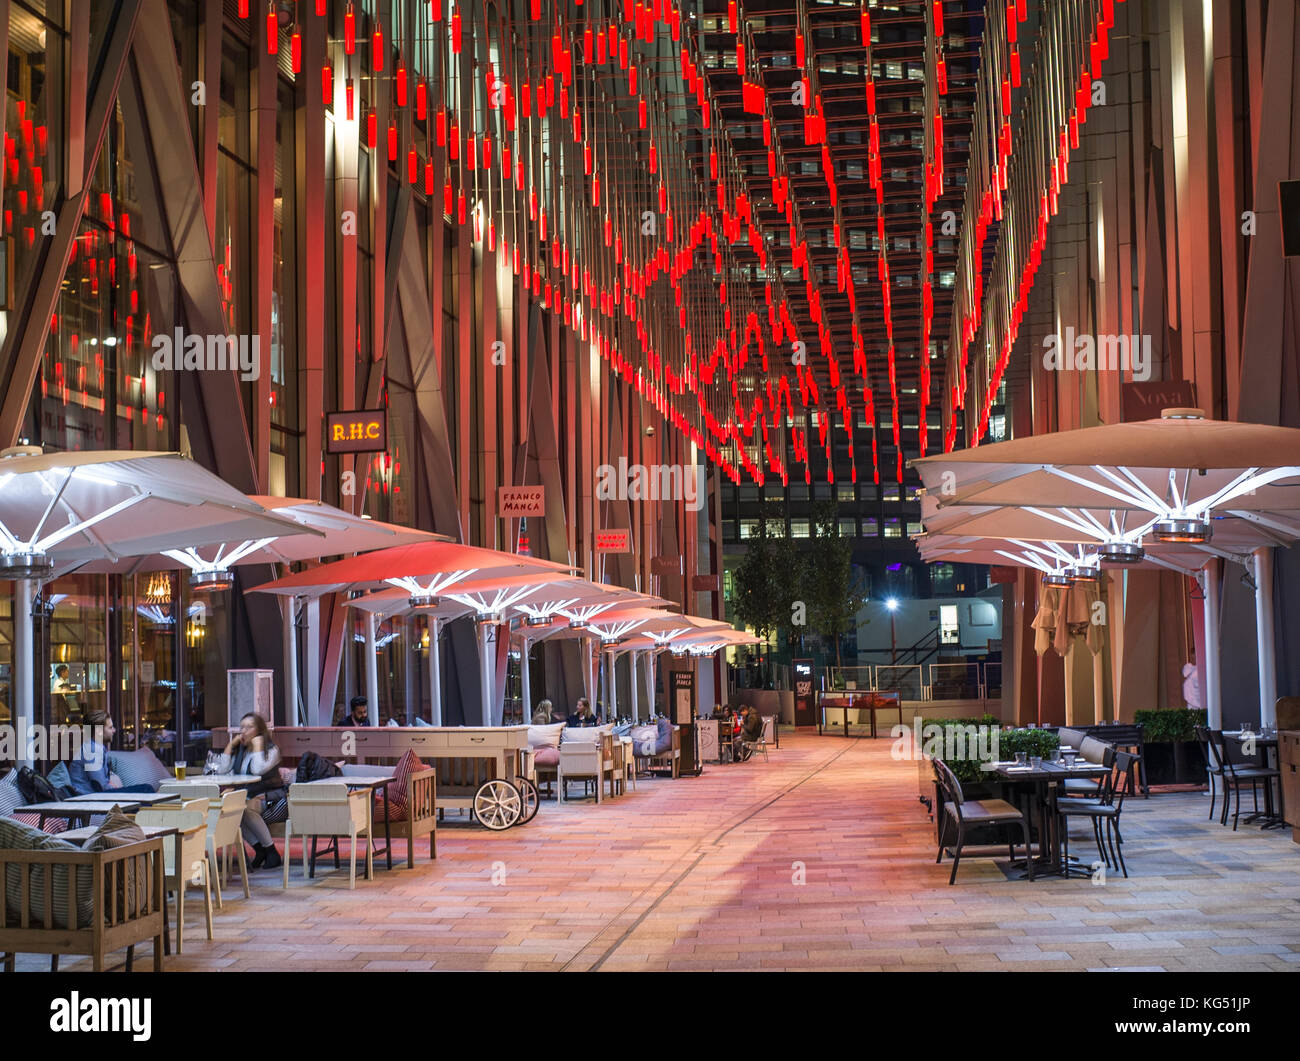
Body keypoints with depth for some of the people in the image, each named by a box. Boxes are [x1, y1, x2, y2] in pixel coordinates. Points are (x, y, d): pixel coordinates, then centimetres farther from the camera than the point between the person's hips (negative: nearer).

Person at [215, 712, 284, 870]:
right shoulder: (239, 751, 17)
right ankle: (259, 849, -18)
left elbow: (258, 770, -22)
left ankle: (272, 852, -26)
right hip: (246, 796, 6)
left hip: (269, 797, -6)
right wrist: (231, 744, 5)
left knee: (247, 808, -37)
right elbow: (221, 771, 3)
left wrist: (257, 745, -13)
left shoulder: (271, 750, -2)